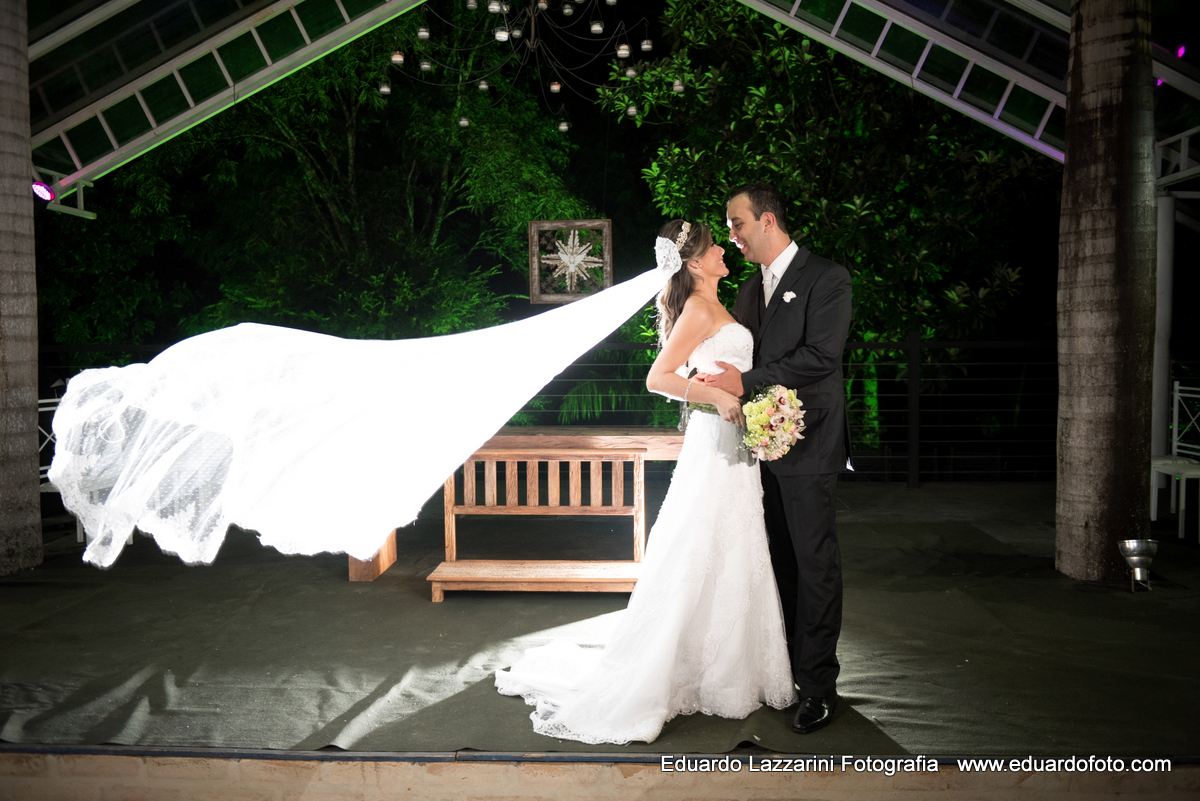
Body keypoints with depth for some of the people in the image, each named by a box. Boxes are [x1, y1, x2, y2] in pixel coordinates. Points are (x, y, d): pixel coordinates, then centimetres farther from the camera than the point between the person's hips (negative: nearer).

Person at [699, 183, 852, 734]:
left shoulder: (826, 277, -5)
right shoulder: (749, 291, 18)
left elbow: (821, 355, -17)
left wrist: (747, 381, -19)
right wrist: (720, 387, 2)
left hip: (809, 446, -6)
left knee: (815, 564, 0)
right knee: (780, 562, 12)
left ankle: (818, 685, 10)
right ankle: (787, 666, 23)